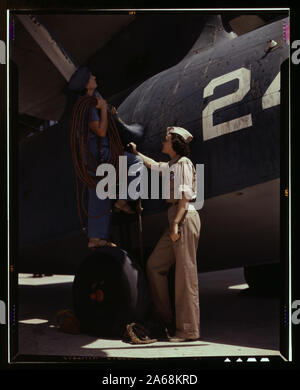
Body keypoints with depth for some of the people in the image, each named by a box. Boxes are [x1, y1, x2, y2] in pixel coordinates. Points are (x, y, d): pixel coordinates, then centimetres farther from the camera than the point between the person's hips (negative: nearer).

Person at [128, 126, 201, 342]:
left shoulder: (183, 163, -7)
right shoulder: (172, 165, 21)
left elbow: (185, 196, -15)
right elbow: (153, 165, 42)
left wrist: (175, 224, -20)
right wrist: (136, 153, 53)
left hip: (186, 219, -10)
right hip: (177, 220, 10)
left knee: (185, 273, -7)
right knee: (155, 265, 9)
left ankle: (188, 330, -2)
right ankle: (166, 320, 14)